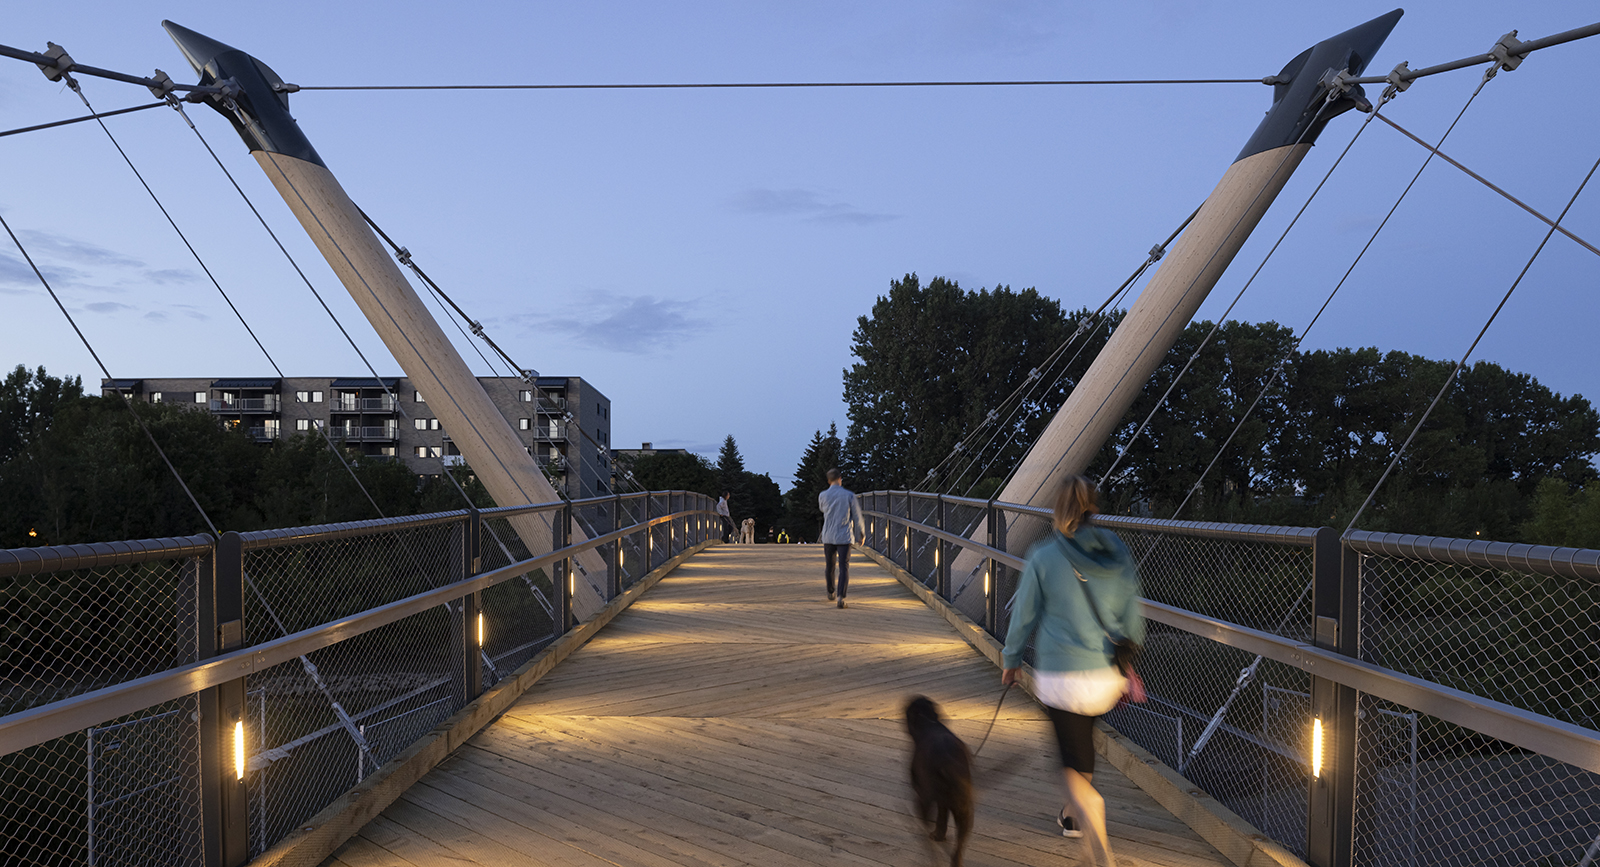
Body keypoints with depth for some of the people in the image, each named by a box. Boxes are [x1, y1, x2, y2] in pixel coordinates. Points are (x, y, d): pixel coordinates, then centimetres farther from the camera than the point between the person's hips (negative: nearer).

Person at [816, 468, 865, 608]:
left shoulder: (823, 495, -3)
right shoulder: (849, 495, -7)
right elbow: (857, 517, 0)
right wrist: (862, 534, 13)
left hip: (828, 536, 2)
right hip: (844, 537, -2)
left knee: (829, 565, 18)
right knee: (844, 567, -2)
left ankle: (830, 593, 34)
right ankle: (841, 597, -16)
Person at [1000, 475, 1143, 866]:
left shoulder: (1043, 557, -11)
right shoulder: (1117, 554, -1)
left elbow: (1024, 615, -3)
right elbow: (1132, 618, 6)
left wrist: (1010, 659, 13)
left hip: (1060, 675, -4)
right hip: (1106, 676, 5)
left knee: (1075, 759, 4)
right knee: (1082, 740, 27)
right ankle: (1073, 816, 43)